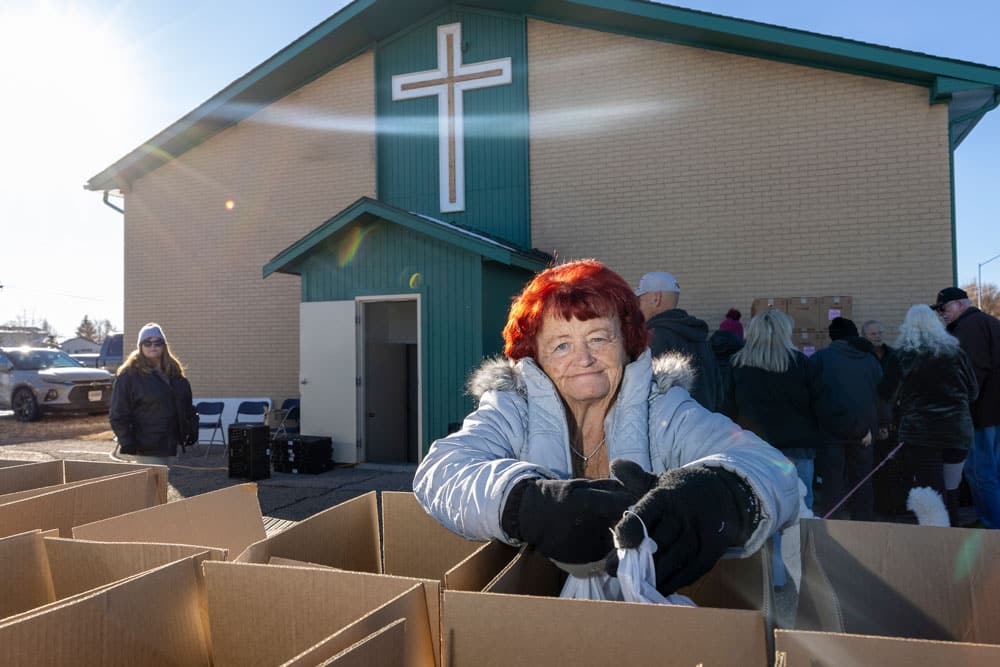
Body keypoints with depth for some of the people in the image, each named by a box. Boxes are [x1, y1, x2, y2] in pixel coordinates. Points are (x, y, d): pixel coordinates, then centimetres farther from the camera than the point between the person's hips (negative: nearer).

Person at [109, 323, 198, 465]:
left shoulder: (174, 372, 12)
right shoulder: (129, 375, -5)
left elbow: (187, 408, 18)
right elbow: (118, 415, -8)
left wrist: (192, 431, 9)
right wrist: (128, 444, -14)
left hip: (171, 447, 6)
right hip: (146, 450, -6)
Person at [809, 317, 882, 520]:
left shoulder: (819, 358, -3)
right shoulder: (871, 360, 9)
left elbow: (811, 394, -4)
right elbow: (881, 395, 9)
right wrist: (870, 428, 12)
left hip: (830, 429, -3)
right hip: (863, 429, 3)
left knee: (833, 482, 1)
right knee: (862, 481, 14)